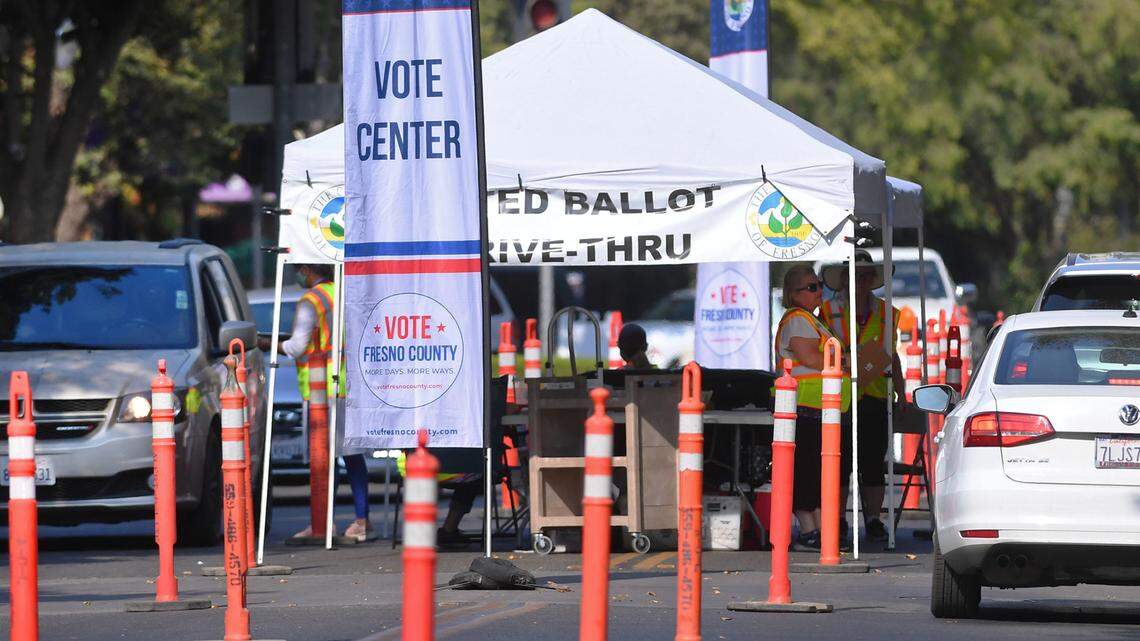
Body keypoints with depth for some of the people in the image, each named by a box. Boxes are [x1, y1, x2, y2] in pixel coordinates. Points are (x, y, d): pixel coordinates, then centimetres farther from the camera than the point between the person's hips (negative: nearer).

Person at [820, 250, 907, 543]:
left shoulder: (884, 313, 11)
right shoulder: (829, 311, 4)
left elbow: (892, 359, 16)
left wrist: (901, 396, 11)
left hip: (875, 398, 2)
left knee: (874, 464, 2)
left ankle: (873, 520, 7)